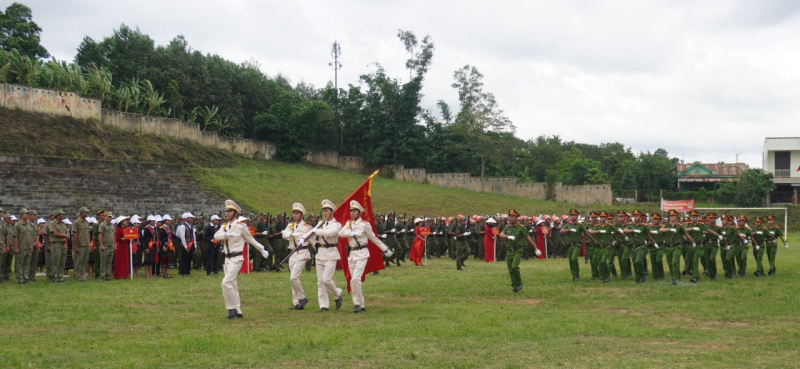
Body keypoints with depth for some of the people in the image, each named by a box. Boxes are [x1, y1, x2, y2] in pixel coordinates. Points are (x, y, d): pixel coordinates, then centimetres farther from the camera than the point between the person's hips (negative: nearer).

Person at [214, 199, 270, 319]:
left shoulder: (240, 226, -7)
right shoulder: (224, 226, 10)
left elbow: (251, 239, 4)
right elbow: (216, 236, -9)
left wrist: (262, 250, 10)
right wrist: (227, 234, -27)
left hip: (236, 258, -7)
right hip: (227, 259, 7)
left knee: (226, 282, -18)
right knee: (232, 286, 11)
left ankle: (232, 308, -9)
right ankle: (237, 311, 18)